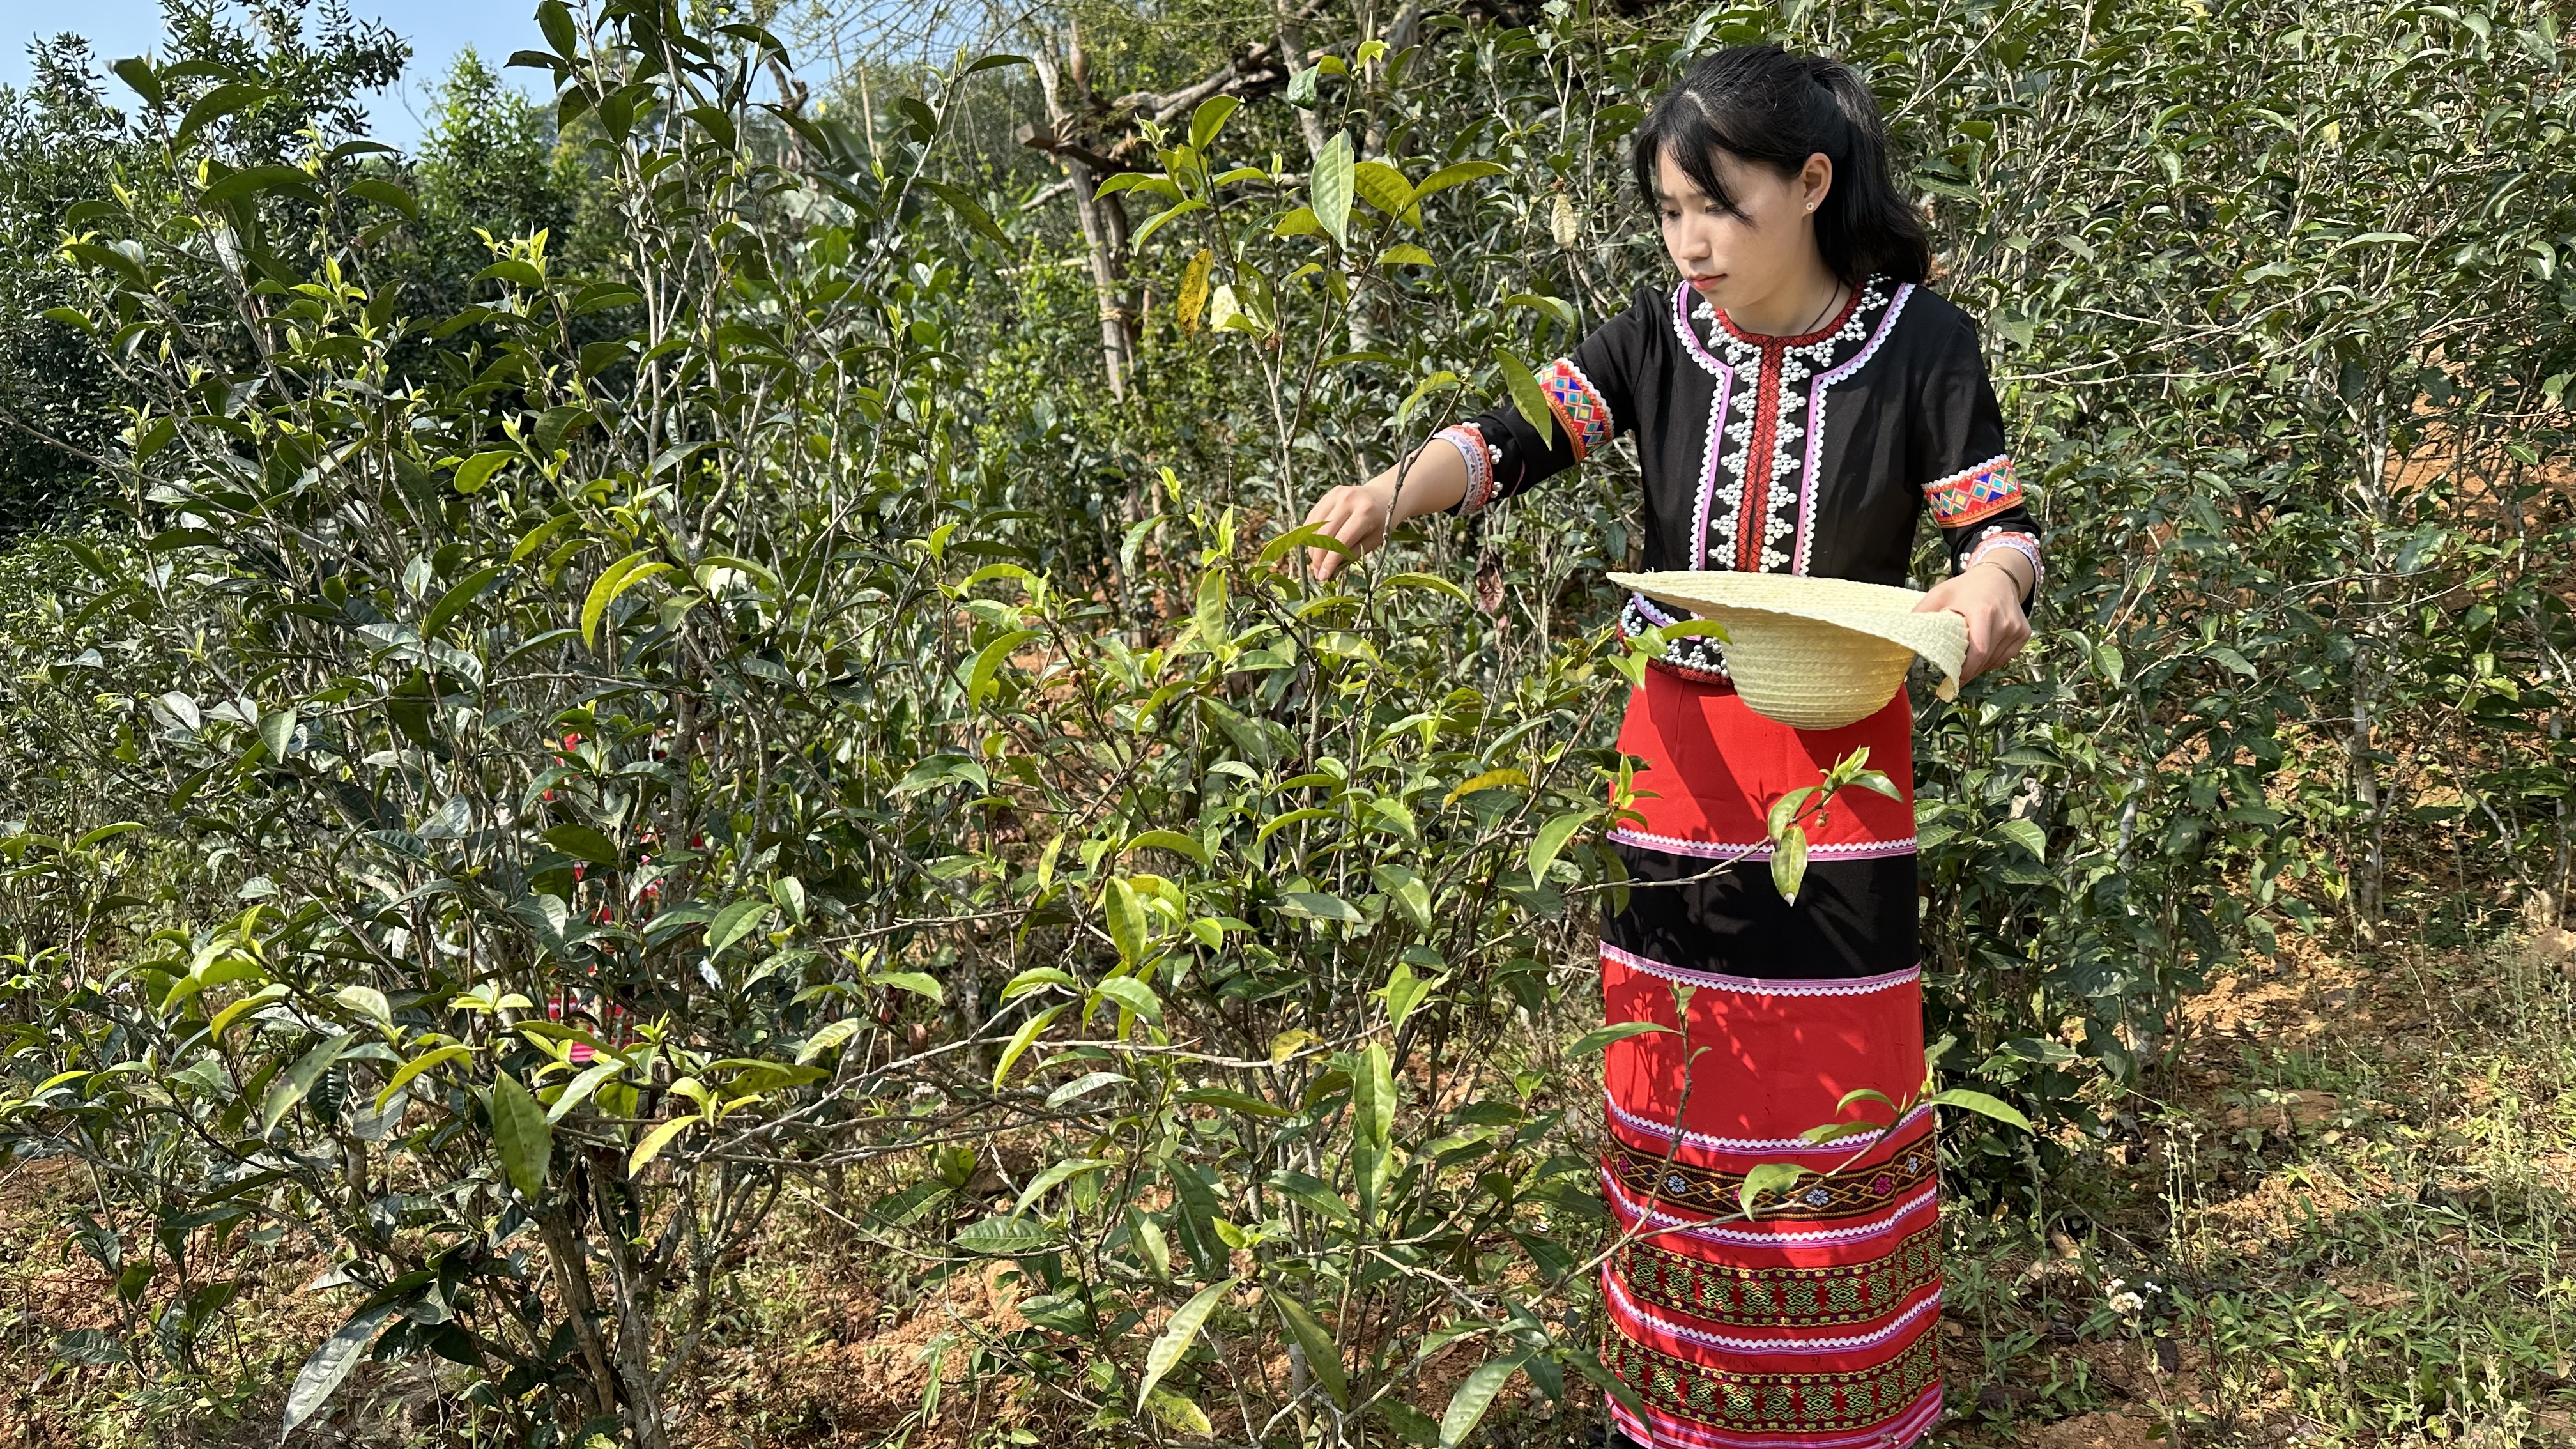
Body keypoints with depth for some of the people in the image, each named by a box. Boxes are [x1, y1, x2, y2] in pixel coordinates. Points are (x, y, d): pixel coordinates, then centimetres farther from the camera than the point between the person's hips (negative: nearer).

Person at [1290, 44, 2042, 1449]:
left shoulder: (1920, 345, -7)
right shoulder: (1661, 333, -2)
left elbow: (2003, 527, -3)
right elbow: (1517, 436, -12)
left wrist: (1986, 590, -26)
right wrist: (1392, 496, -31)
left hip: (1839, 759, -2)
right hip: (1679, 750, 2)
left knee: (1838, 1081, 7)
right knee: (1674, 1072, 9)